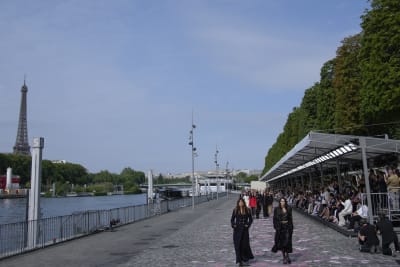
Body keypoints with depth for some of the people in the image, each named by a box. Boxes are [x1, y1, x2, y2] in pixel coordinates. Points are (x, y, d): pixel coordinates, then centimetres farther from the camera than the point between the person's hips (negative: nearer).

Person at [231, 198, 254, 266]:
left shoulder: (247, 210, 1)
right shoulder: (235, 210, 2)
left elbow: (251, 219, 5)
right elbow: (232, 219, 7)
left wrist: (248, 225, -9)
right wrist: (233, 225, -7)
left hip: (244, 229, 0)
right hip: (237, 229, 0)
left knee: (245, 244, 4)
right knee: (238, 245, -1)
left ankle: (246, 257, 29)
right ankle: (240, 260, 4)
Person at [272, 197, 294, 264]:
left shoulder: (289, 209, 3)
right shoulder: (277, 209, -2)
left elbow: (291, 218, 7)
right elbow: (274, 219, -1)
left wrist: (291, 228, 5)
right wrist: (276, 227, -8)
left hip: (287, 226, 1)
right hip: (280, 227, -1)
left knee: (287, 241, -6)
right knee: (281, 242, 4)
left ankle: (286, 256, 5)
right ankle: (284, 257, 15)